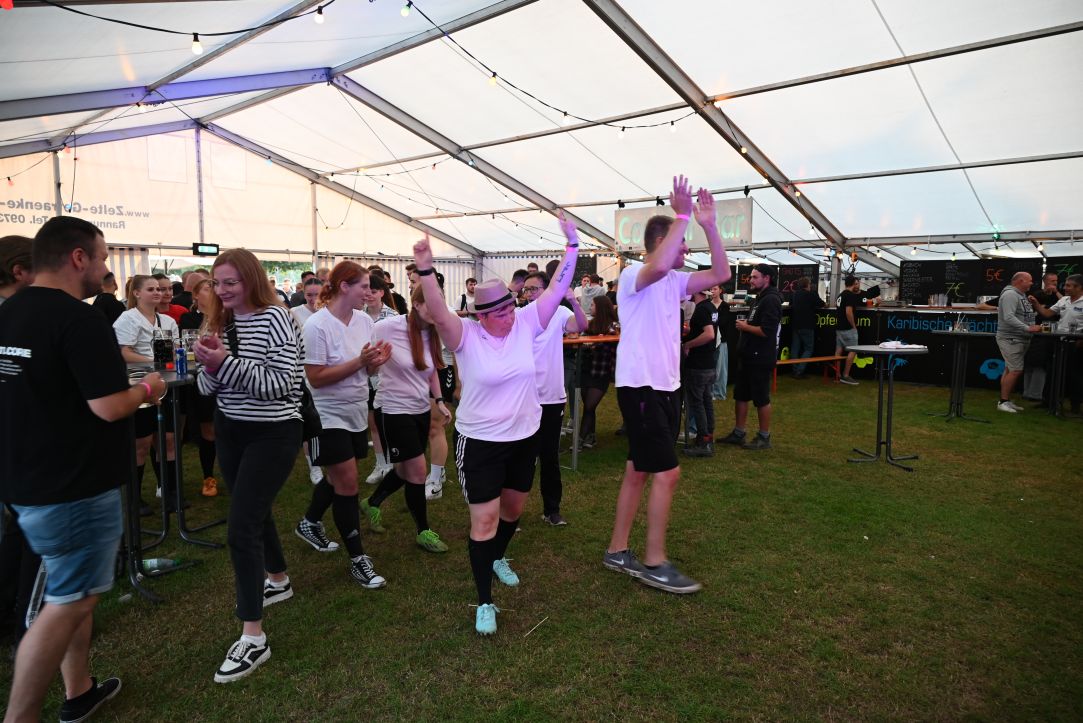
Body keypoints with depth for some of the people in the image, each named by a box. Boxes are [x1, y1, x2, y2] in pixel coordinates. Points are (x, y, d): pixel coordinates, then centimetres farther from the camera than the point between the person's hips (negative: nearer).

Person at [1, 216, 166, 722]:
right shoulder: (79, 319, -21)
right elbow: (109, 407, -25)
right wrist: (148, 388, -6)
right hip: (74, 487, -9)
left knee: (73, 593, 21)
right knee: (68, 603, 4)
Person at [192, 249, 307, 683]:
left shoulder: (275, 319, -15)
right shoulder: (223, 323, 6)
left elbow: (280, 384, -22)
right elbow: (207, 388, 5)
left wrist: (227, 363, -30)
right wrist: (209, 365, -17)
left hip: (272, 435, -8)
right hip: (230, 431, 8)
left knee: (240, 528, -12)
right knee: (254, 510, 22)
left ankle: (253, 639, -4)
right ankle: (278, 581, 46)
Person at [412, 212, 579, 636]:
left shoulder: (526, 323, -5)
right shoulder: (466, 335, -15)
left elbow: (556, 289, -8)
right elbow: (438, 313, -33)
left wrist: (572, 244, -13)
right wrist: (425, 269, -47)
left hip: (524, 437, 5)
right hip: (479, 441, -4)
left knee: (513, 508, 22)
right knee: (484, 518, -2)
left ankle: (498, 558, 51)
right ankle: (485, 602, 12)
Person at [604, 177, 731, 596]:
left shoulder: (673, 281, 14)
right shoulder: (634, 275, -12)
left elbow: (720, 274, 9)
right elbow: (659, 266, -36)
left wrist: (709, 225, 1)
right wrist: (683, 217, -27)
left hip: (666, 387, 9)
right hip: (640, 386, -9)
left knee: (639, 470, 12)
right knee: (667, 472, -8)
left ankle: (618, 550, 22)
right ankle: (655, 564, 4)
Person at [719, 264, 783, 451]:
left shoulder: (771, 300, -16)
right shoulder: (760, 298, 16)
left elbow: (766, 331, -26)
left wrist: (745, 327, -13)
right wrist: (745, 325, 7)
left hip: (760, 358, -10)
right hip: (748, 356, 10)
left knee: (761, 398, 1)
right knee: (740, 395, 14)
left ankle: (764, 437, 13)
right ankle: (738, 433, 24)